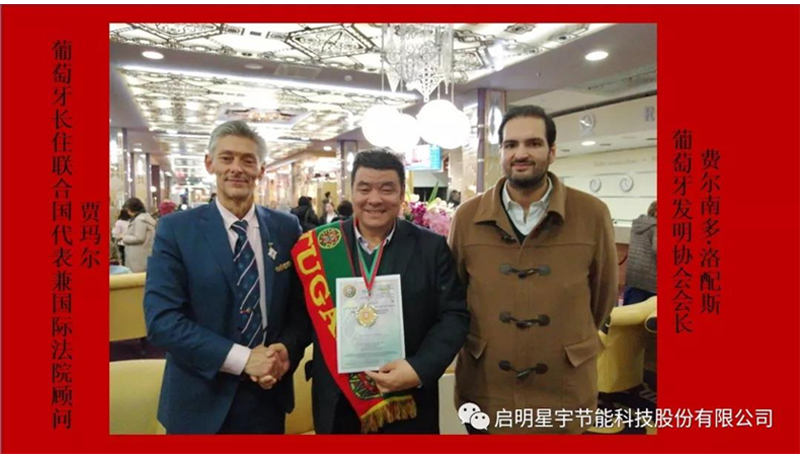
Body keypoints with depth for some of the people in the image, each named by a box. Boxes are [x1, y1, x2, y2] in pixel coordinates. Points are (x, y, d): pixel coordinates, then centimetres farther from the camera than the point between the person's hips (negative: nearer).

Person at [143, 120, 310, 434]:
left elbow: (302, 305, 3)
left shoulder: (287, 228, -1)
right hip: (202, 401, -2)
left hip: (269, 393, 2)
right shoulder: (176, 229, -8)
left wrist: (286, 351, -15)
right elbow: (161, 320, -14)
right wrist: (243, 359, -20)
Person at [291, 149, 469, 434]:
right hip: (337, 405, 1)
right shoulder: (320, 246, -3)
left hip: (409, 405, 0)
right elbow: (301, 314, 1)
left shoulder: (432, 247, -4)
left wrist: (419, 370, -17)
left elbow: (454, 315, -6)